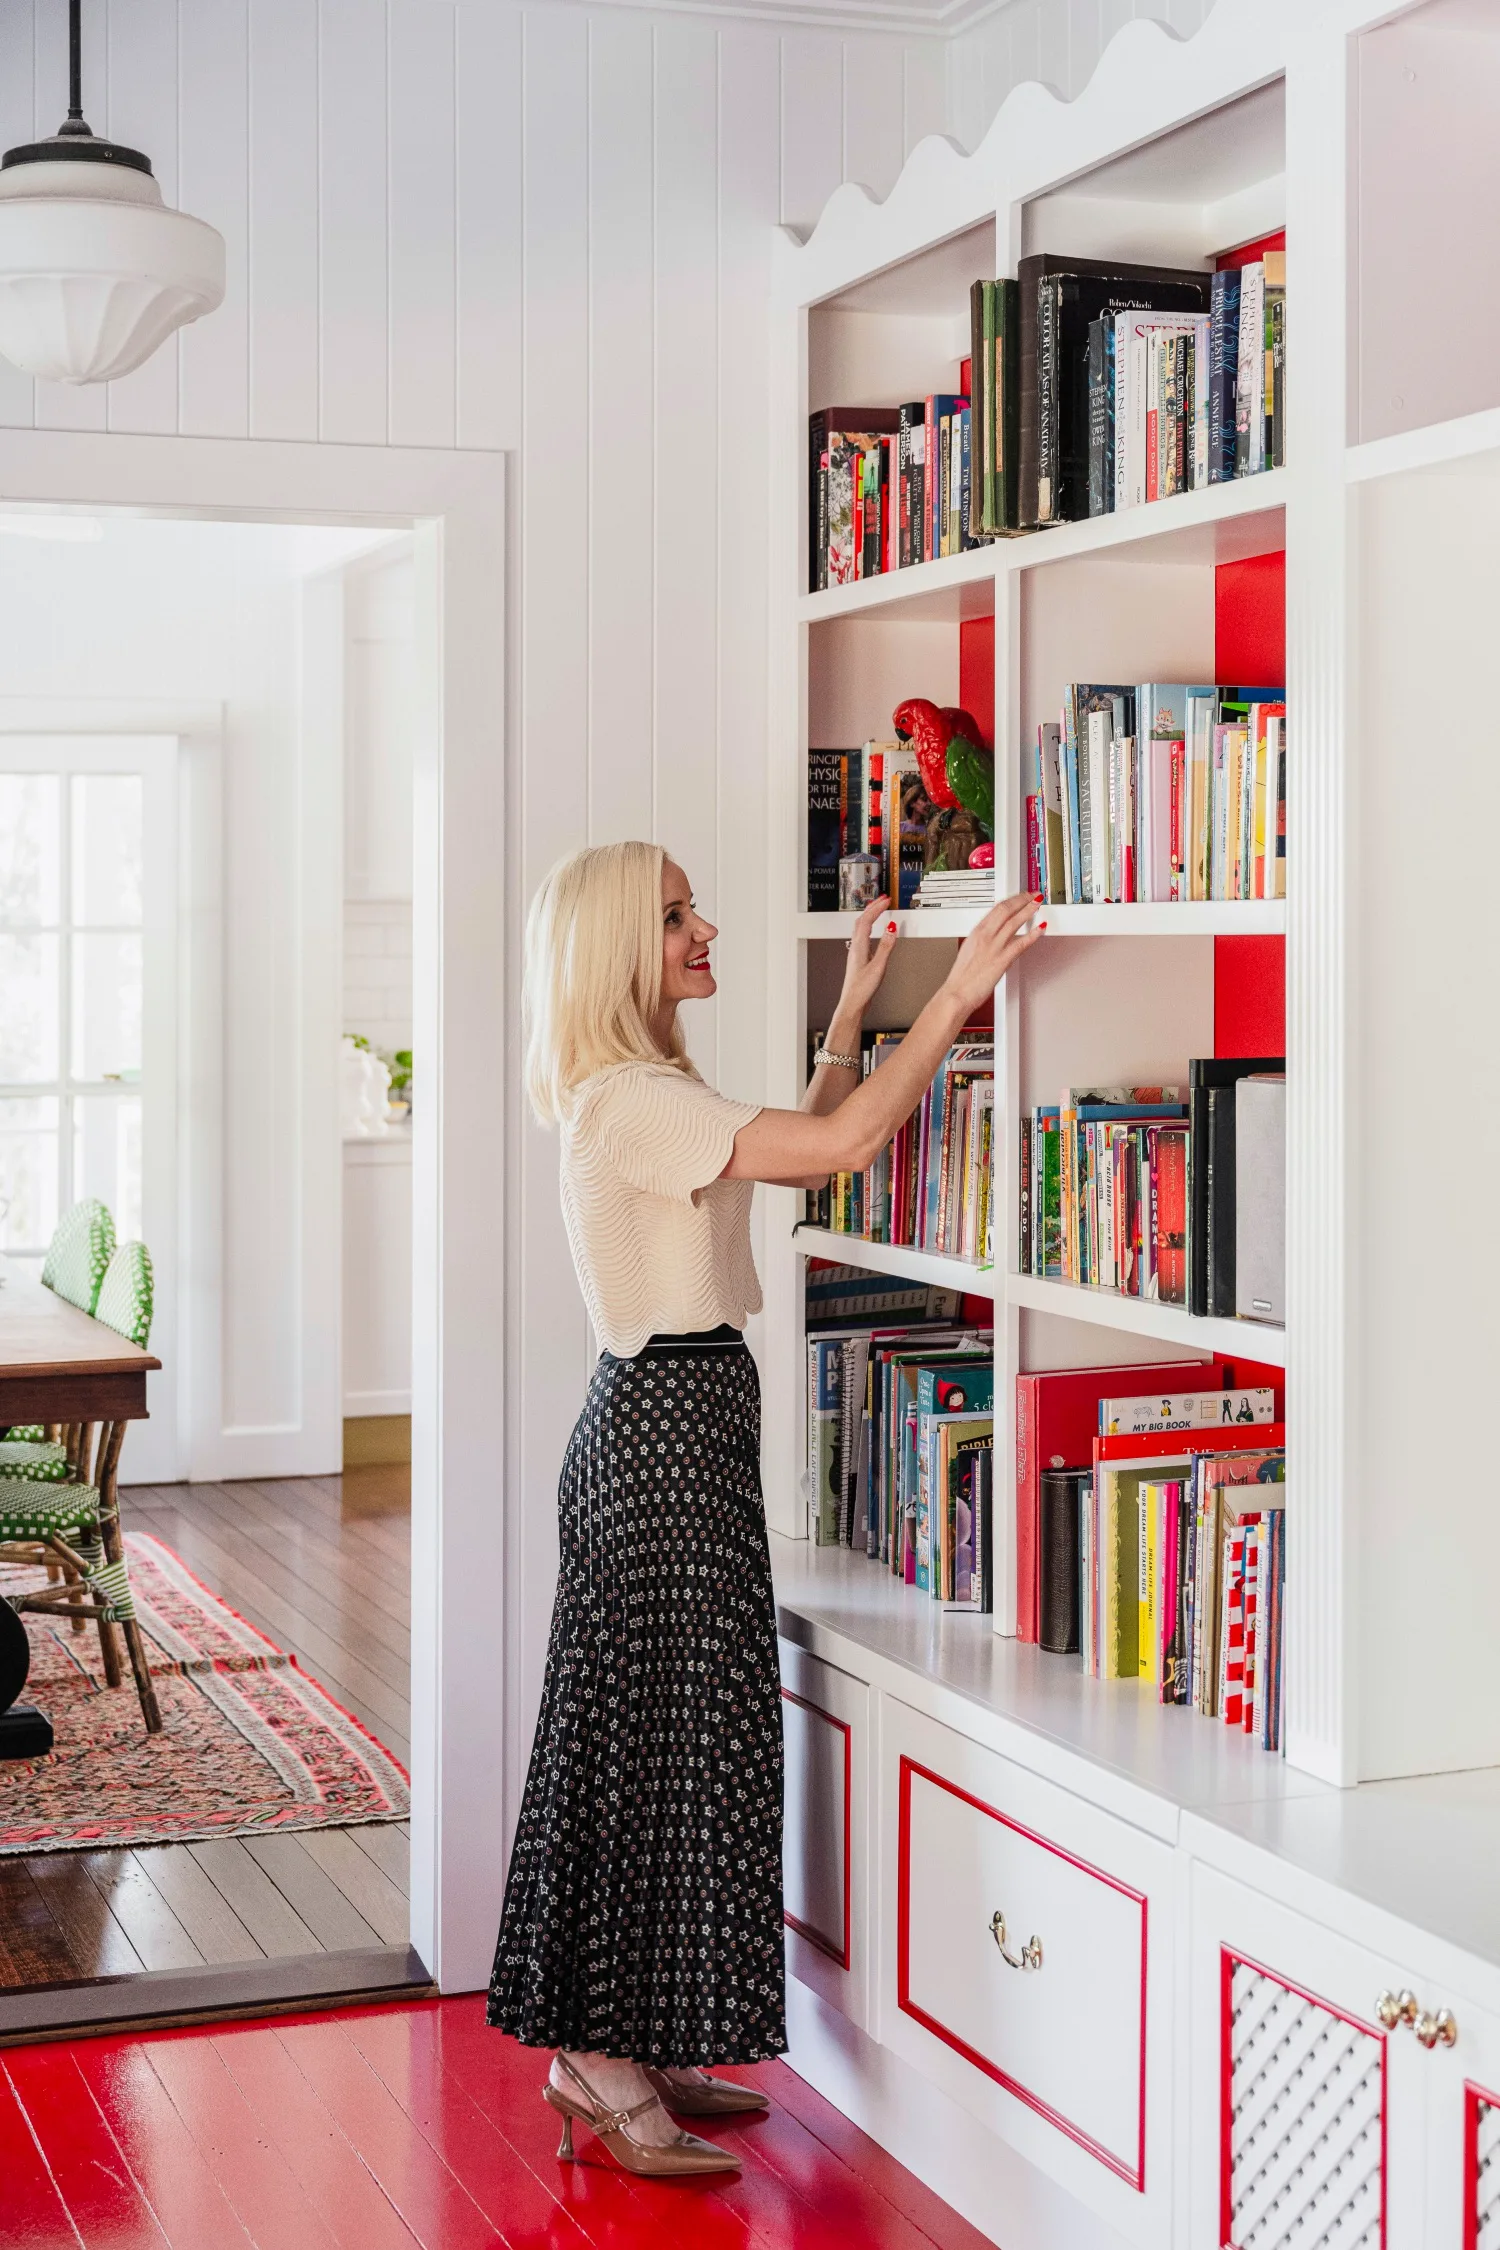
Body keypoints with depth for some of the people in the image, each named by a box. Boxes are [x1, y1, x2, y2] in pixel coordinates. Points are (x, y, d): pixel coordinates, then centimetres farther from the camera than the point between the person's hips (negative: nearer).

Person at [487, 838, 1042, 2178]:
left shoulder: (642, 1097, 15)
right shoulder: (629, 1102, -18)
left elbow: (803, 1148, 23)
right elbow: (841, 1145, -25)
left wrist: (855, 1007, 20)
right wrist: (957, 994, -21)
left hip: (665, 1426, 11)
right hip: (668, 1430, -11)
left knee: (652, 1739, 13)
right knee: (665, 1734, -4)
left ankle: (615, 2051, 22)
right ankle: (607, 2069, 5)